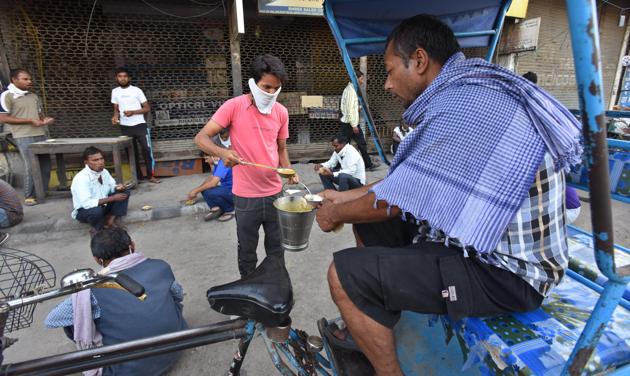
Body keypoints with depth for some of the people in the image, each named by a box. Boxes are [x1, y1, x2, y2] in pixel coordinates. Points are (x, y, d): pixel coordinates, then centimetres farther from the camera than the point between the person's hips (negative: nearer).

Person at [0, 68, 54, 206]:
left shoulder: (33, 96, 17)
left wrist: (45, 119, 0)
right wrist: (30, 121, -15)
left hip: (41, 134, 6)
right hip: (24, 137, -6)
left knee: (45, 164, 6)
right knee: (31, 166, -8)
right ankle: (29, 196, 4)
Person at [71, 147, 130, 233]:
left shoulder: (104, 171, -7)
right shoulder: (81, 178, -27)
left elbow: (112, 187, 8)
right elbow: (86, 203, -34)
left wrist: (117, 187, -17)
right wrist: (112, 198, -31)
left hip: (103, 205, 7)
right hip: (84, 211, -6)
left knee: (124, 192, -8)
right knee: (96, 211, -39)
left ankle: (110, 219, -11)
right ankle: (98, 227, -6)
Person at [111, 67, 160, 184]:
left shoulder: (137, 90, -3)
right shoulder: (115, 92, 8)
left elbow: (147, 108, -3)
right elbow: (116, 109, 16)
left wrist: (133, 112, -16)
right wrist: (115, 117, -6)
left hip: (140, 126, -3)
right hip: (125, 127, 3)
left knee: (147, 150, -6)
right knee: (132, 152, 8)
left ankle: (150, 176, 4)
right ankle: (138, 177, 16)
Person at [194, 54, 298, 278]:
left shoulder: (281, 112, 2)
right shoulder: (234, 106, -11)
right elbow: (201, 138, -13)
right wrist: (222, 152, -33)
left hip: (275, 193, 4)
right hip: (246, 196, -3)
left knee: (276, 249, 18)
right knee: (247, 251, 15)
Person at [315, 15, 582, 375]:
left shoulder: (467, 102, -25)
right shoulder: (467, 93, 8)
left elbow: (397, 199, -21)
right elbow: (406, 183, 12)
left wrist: (335, 214, -2)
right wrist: (344, 198, 16)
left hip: (503, 271, -10)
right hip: (480, 242, 10)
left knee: (346, 272, -17)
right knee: (370, 223, 14)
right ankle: (371, 333, 28)